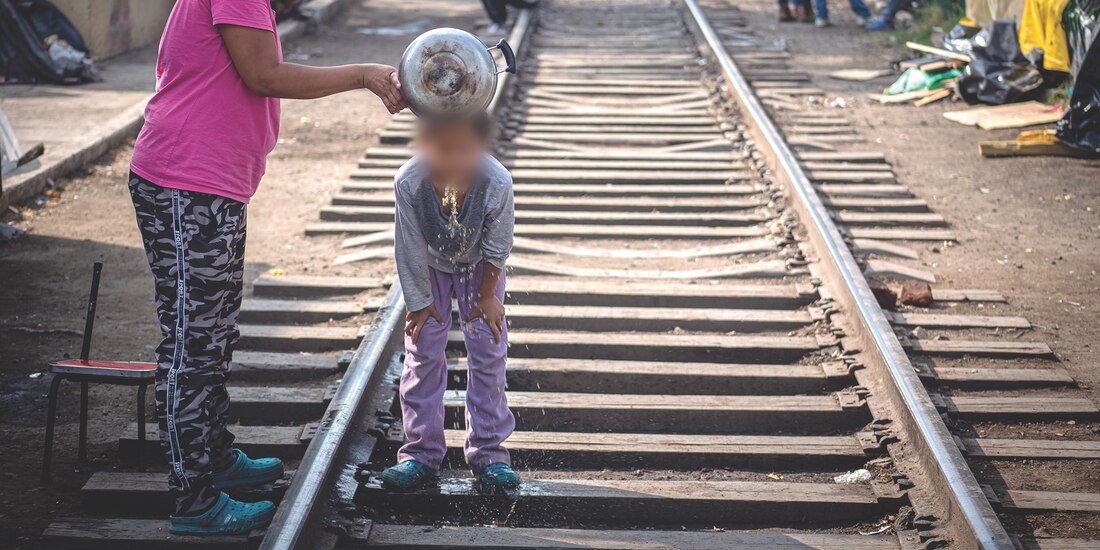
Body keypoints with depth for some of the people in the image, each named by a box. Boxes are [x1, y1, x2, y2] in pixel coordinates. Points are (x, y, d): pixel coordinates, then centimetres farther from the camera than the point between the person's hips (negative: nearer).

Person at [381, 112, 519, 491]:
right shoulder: (409, 183, -37)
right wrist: (420, 301, -12)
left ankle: (488, 450, 9)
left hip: (478, 264, 0)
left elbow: (497, 248, -20)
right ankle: (422, 453, 9)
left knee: (488, 349, -2)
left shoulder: (497, 183, -38)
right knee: (423, 349, -2)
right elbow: (410, 249, -21)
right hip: (429, 264, 0)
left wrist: (487, 296, -9)